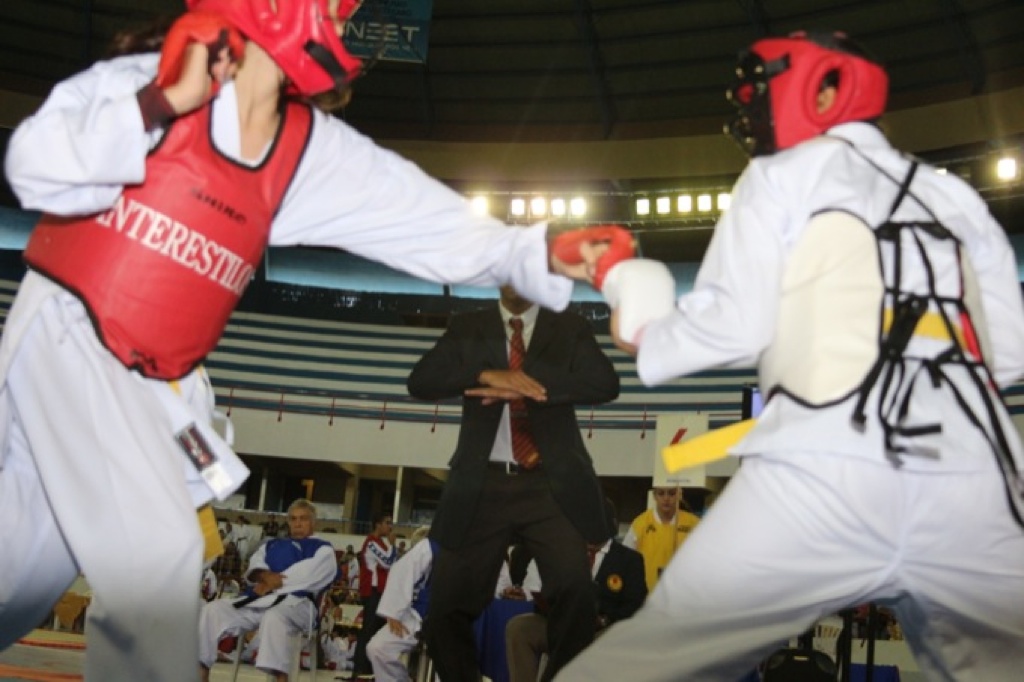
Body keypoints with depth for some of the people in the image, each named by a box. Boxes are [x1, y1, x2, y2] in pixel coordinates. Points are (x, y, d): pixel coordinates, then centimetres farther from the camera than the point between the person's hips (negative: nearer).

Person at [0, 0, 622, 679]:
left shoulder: (314, 151, -1)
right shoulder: (151, 77, -12)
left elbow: (431, 221, -7)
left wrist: (537, 252, -18)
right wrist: (167, 102, -26)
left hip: (151, 381, 5)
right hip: (66, 329, -5)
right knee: (158, 551, -16)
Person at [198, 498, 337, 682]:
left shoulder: (323, 549, 15)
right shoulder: (271, 545, 31)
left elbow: (308, 575, -4)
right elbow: (255, 566, 13)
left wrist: (274, 582, -7)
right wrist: (266, 575, -11)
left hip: (296, 603, -6)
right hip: (258, 600, 6)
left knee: (274, 617, -41)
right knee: (212, 610, -13)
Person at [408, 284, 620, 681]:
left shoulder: (570, 328, 11)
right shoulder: (467, 328, 14)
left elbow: (605, 383, -6)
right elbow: (420, 381, 0)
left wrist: (522, 385, -15)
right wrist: (487, 374, -17)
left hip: (551, 484, -1)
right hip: (482, 485, 2)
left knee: (574, 587, -22)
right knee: (449, 604, 1)